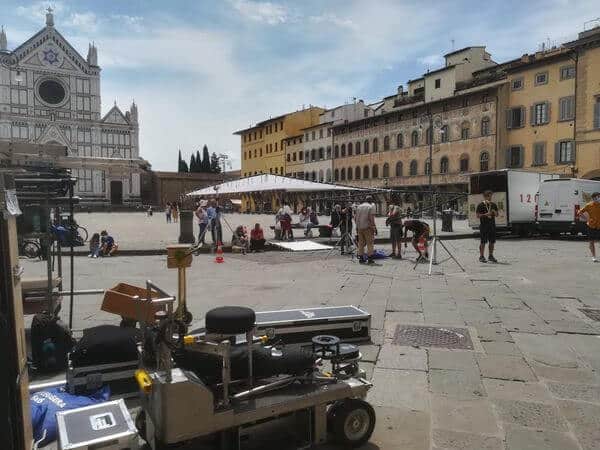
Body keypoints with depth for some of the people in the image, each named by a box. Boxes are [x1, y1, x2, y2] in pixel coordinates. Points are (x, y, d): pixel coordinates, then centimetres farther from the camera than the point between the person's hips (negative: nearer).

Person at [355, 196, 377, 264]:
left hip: (359, 227, 6)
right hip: (367, 227, -6)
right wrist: (374, 227, -10)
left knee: (361, 243, 11)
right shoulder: (371, 207, -5)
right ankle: (369, 258, -3)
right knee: (369, 243, -1)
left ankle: (360, 258, 12)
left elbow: (355, 218, 12)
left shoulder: (359, 206, 13)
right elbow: (371, 218, -14)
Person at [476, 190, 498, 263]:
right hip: (483, 225, -5)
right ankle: (481, 256, 3)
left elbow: (497, 214, 17)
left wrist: (494, 212, -4)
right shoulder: (480, 205, -3)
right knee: (483, 242, -4)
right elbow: (478, 216, -7)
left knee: (492, 241, 8)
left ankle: (490, 256, 18)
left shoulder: (493, 205, 12)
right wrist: (486, 214, -18)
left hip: (492, 225, 5)